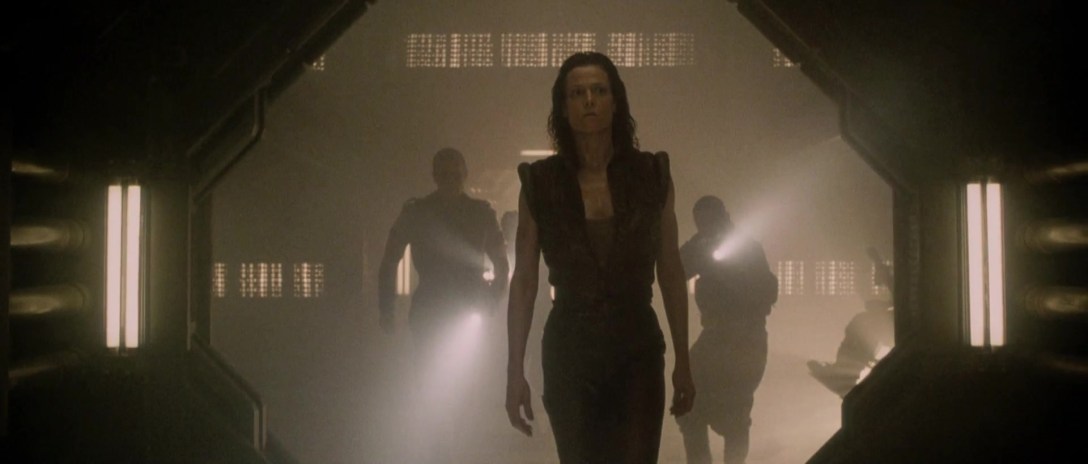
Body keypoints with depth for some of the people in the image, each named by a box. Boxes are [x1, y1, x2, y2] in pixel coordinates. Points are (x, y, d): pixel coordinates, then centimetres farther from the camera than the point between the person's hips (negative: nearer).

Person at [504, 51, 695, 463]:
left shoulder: (651, 175, -1)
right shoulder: (540, 182, -4)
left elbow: (670, 273, 4)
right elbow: (523, 281, -1)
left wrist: (682, 361, 4)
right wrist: (515, 371, -4)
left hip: (637, 351, 0)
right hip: (569, 353, 0)